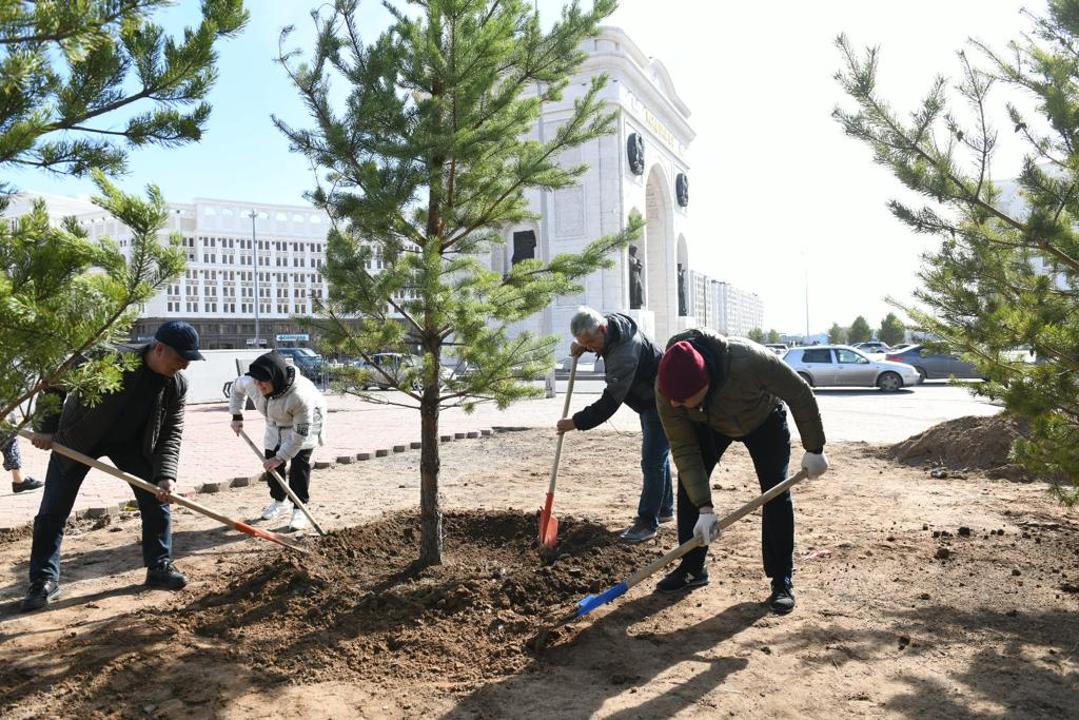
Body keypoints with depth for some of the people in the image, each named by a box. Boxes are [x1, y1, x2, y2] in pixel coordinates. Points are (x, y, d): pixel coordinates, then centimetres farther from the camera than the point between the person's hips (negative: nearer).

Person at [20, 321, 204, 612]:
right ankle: (44, 580, 12)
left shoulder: (177, 385, -18)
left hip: (132, 442, 3)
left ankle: (159, 568, 11)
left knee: (157, 499, -2)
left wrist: (165, 475, -26)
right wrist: (47, 428, -17)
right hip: (78, 438, -3)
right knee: (53, 511, -2)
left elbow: (171, 433, -13)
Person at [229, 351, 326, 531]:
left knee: (299, 464, -14)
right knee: (271, 463, 5)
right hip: (275, 423, 5)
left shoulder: (301, 395, -44)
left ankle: (300, 508, -2)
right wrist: (237, 416, -1)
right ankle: (280, 501, 27)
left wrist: (281, 457, -28)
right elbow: (236, 386, -2)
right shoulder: (250, 382, -31)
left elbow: (300, 433, -33)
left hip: (304, 423, -5)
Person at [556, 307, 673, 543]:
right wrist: (581, 347, -5)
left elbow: (610, 401, -36)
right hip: (650, 401, 10)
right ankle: (665, 509, 31)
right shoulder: (611, 322, -8)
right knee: (657, 457, 18)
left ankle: (647, 522, -6)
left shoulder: (624, 354, -37)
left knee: (653, 461, -10)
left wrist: (576, 422, -31)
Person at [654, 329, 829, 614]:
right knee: (688, 483, -7)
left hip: (763, 420, -2)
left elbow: (799, 393, -29)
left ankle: (782, 582, 2)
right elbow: (683, 449, -28)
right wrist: (704, 508, -32)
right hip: (710, 426, 2)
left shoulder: (748, 360, -47)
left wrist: (814, 449, -20)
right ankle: (692, 569, 9)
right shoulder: (666, 388, -36)